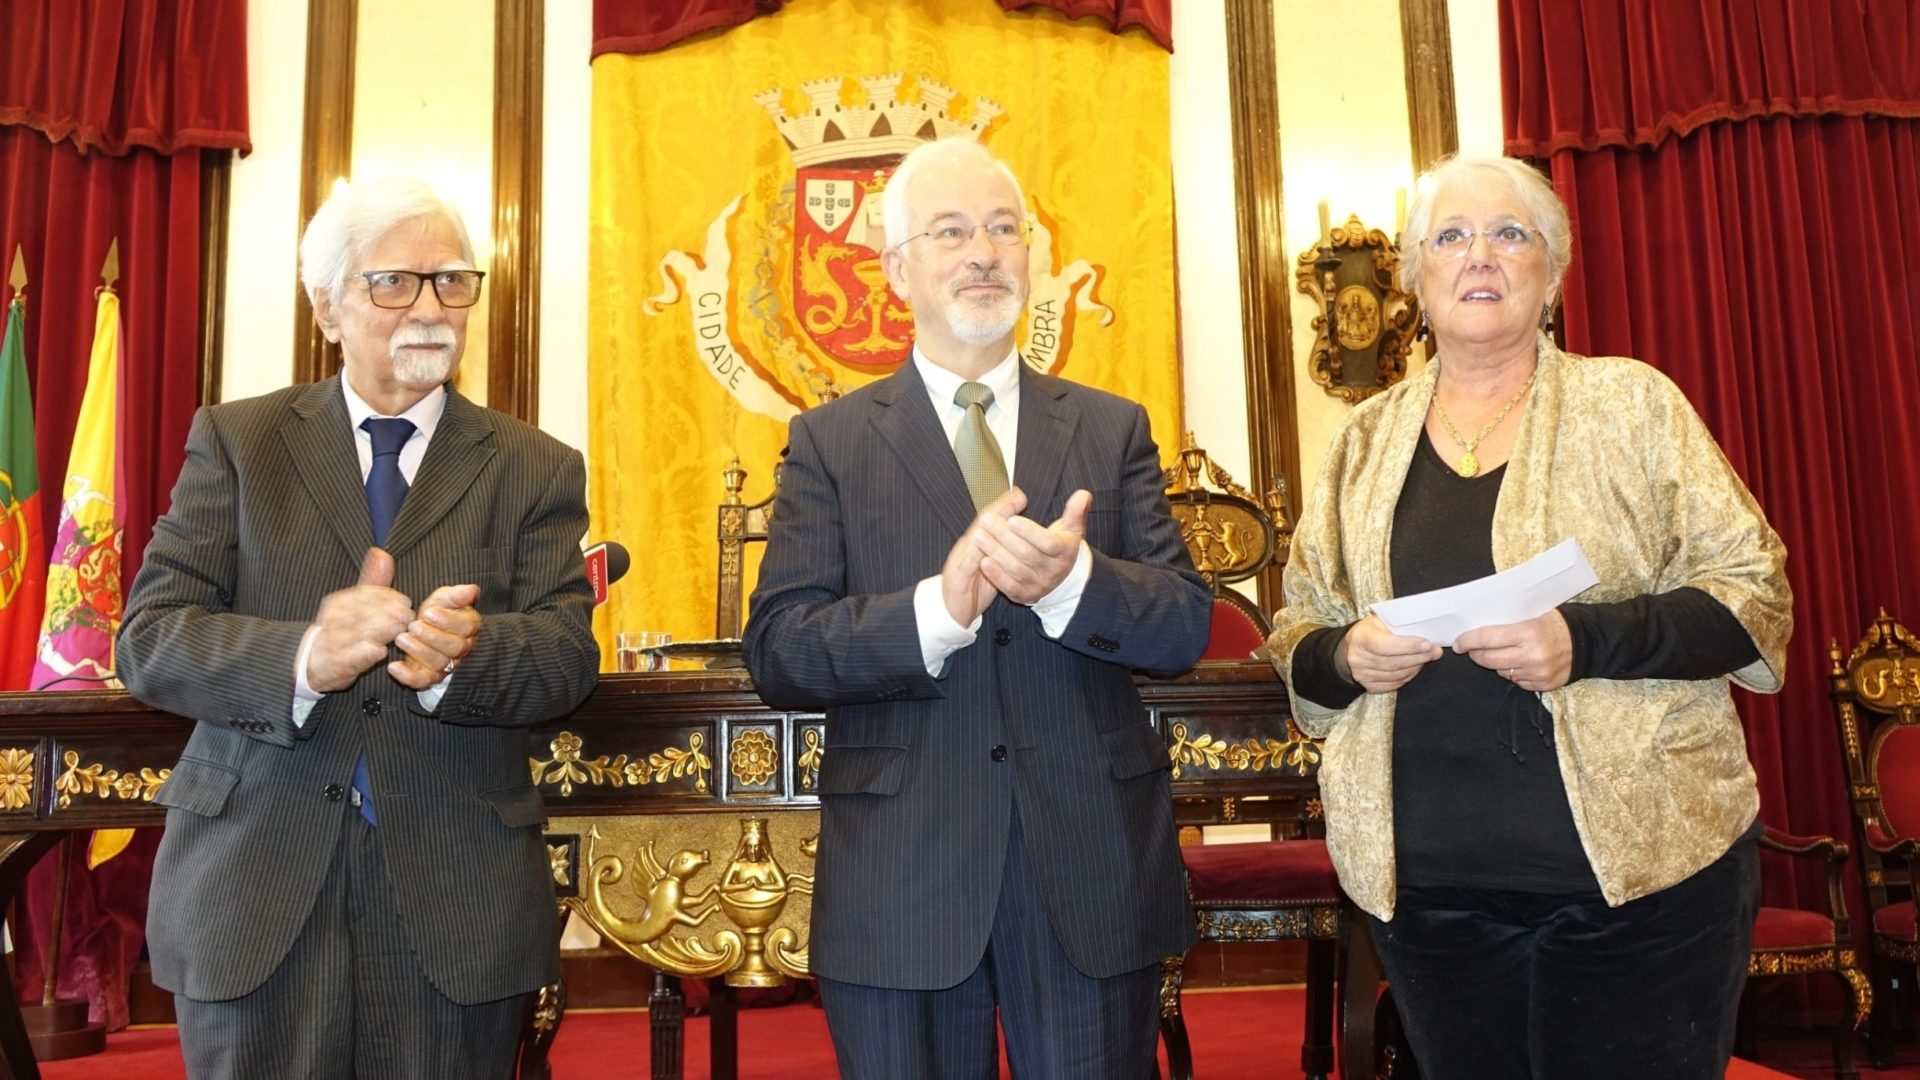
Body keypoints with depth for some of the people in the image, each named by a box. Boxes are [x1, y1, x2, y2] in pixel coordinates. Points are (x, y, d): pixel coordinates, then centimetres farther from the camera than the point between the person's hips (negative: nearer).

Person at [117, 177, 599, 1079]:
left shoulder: (535, 468, 5)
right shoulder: (235, 441, 6)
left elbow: (566, 651, -4)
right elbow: (149, 638, -3)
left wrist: (463, 658, -27)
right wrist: (300, 658, -24)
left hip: (455, 902, 0)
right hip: (253, 887, 0)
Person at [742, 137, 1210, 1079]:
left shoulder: (1112, 429, 8)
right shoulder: (830, 441, 3)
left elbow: (1184, 627, -1)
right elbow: (776, 654, -7)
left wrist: (1072, 580, -21)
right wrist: (936, 609, -23)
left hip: (1092, 879, 2)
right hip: (900, 890, -1)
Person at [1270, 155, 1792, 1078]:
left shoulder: (1631, 403, 3)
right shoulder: (1367, 439, 10)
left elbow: (1756, 594, -1)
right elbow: (1295, 633, 14)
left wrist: (1586, 640, -18)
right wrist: (1345, 655, -9)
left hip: (1641, 867, -2)